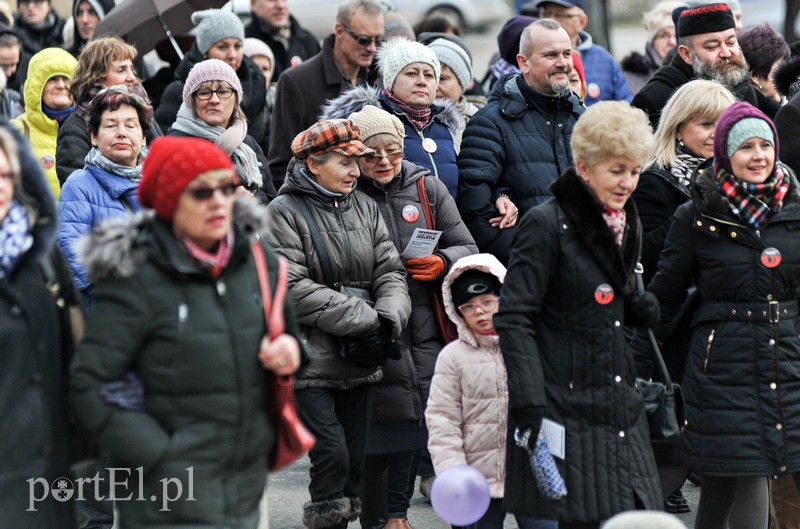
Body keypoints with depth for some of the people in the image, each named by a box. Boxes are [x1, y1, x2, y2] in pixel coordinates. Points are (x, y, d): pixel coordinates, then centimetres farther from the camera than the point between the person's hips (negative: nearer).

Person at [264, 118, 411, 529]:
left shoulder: (365, 208, 11)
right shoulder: (284, 212, -7)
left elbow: (390, 272, 9)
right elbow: (293, 289, -15)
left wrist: (387, 321, -13)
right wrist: (365, 320, -17)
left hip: (359, 361, 6)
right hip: (310, 360, -6)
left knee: (354, 460, 7)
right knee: (332, 456, -13)